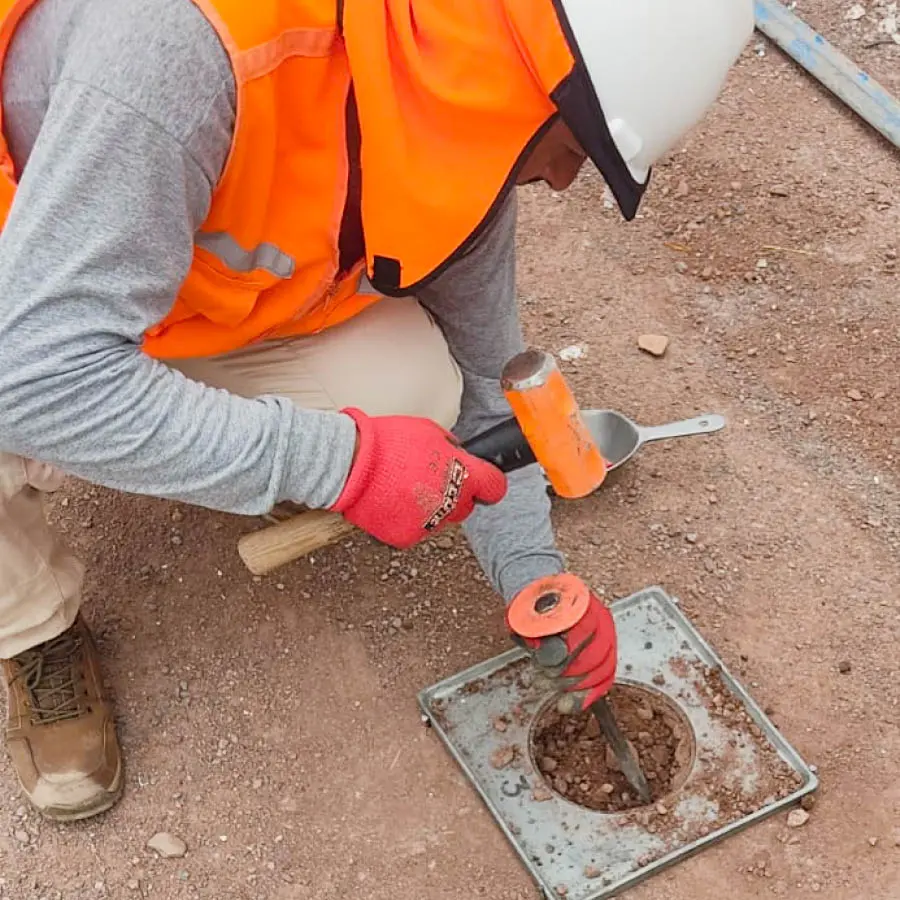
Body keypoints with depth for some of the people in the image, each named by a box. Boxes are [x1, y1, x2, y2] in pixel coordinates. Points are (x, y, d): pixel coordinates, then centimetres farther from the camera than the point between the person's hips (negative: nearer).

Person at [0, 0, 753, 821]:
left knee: (413, 386, -21)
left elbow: (481, 374, -4)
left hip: (213, 290, 4)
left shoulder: (467, 130, -19)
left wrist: (532, 570, -12)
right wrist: (343, 461, -41)